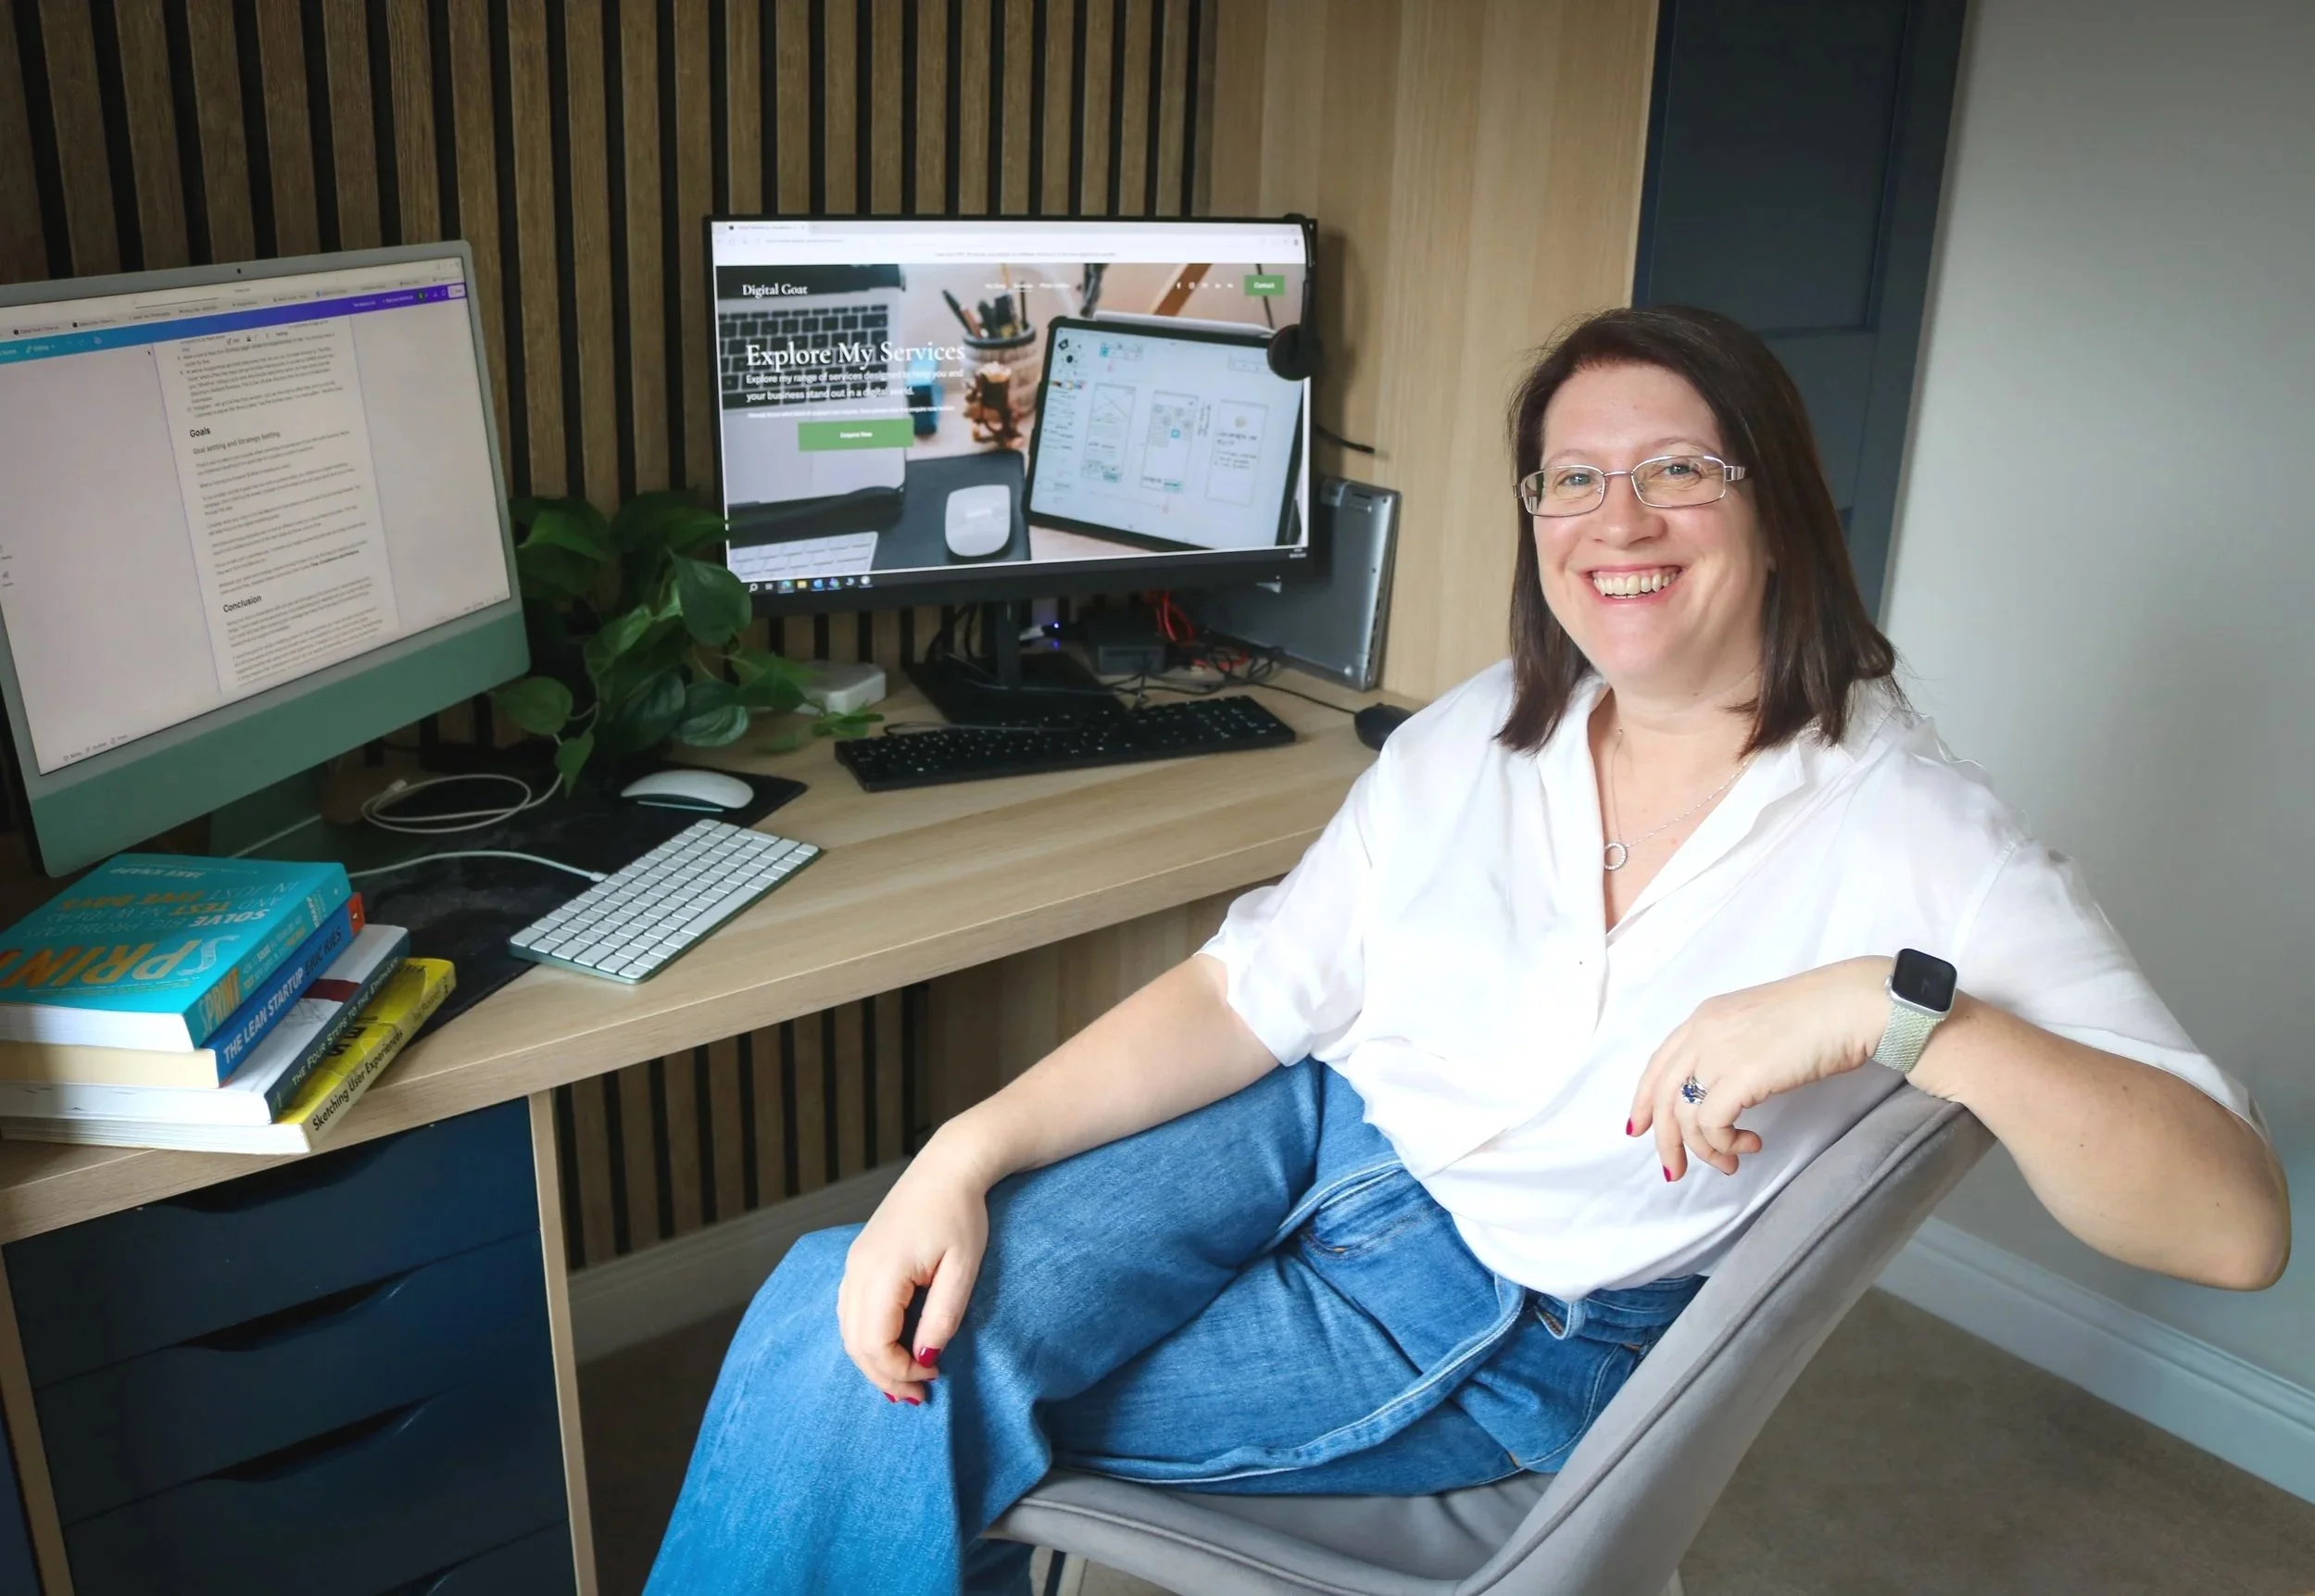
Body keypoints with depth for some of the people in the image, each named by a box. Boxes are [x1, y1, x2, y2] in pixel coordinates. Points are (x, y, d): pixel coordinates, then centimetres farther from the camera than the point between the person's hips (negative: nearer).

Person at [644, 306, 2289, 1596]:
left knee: (904, 1407, -13)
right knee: (849, 1315, -16)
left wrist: (1897, 1004, -34)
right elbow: (1250, 991, 0)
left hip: (1514, 1324, -4)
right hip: (1320, 1128, 4)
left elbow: (2238, 1222, -19)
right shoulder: (1476, 739, 2)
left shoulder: (1908, 836, -13)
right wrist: (970, 1150, -12)